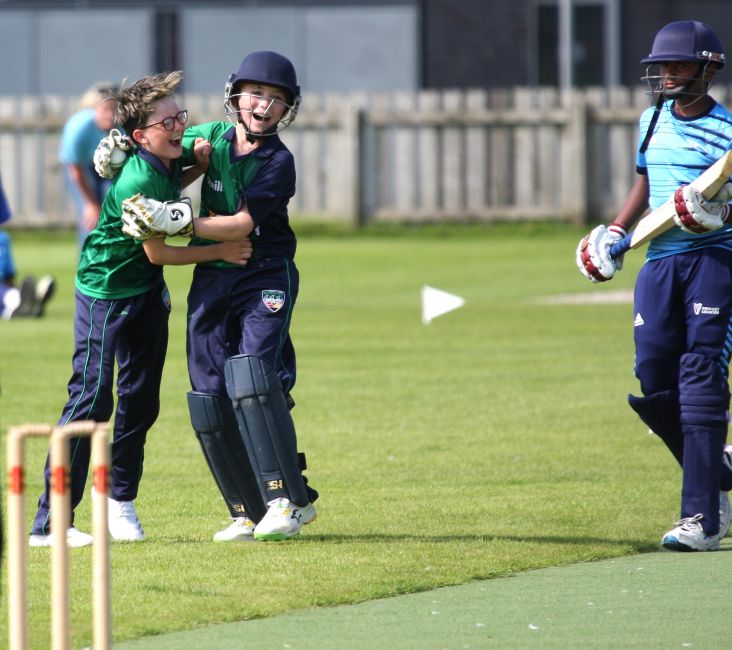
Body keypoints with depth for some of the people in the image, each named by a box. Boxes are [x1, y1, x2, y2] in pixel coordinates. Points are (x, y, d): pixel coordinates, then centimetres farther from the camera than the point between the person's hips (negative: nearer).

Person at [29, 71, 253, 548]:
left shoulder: (169, 160, -6)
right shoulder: (137, 182, -30)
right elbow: (157, 253, -20)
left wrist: (201, 164, 0)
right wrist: (221, 252, -13)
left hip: (148, 292, 8)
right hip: (105, 292, -8)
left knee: (141, 398, 12)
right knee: (92, 397, -11)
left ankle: (121, 496, 31)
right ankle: (50, 522, -10)